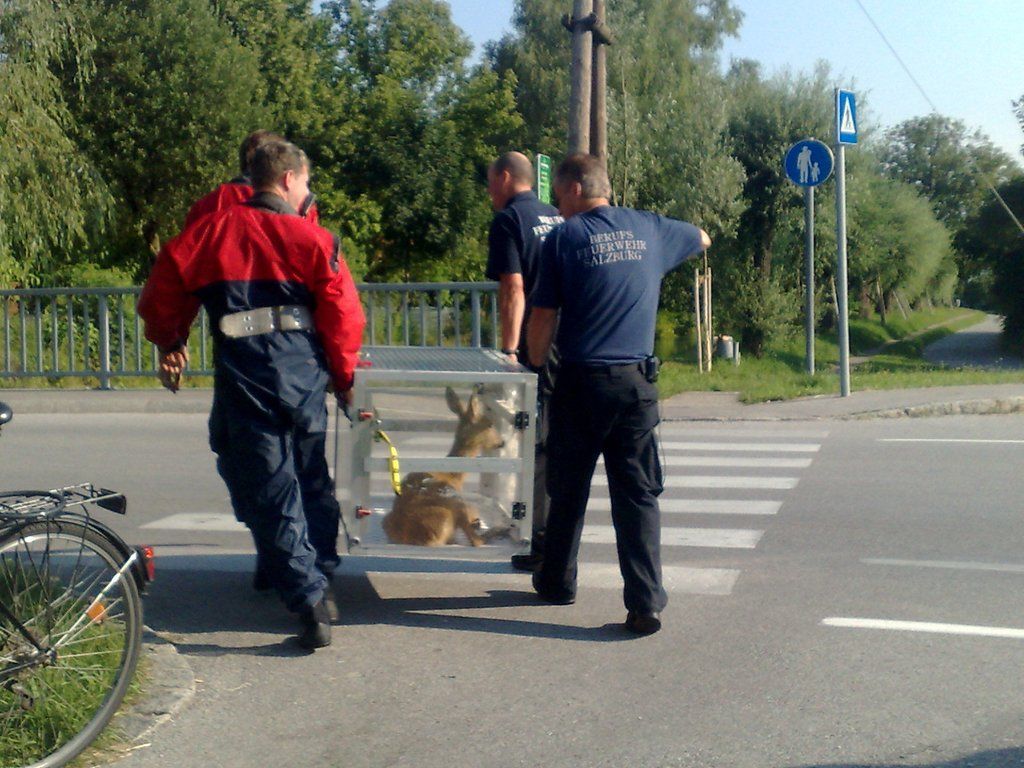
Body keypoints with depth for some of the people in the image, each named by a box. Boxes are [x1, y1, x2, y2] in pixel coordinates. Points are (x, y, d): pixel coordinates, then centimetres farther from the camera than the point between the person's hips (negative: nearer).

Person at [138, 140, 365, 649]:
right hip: (303, 371, 1)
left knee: (269, 491, 3)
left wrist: (170, 343, 31)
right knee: (312, 477, 20)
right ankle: (320, 579, 28)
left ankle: (308, 602, -2)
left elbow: (163, 294, 13)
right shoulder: (312, 238, 1)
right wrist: (343, 376, 11)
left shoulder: (210, 231, 8)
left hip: (240, 374, 0)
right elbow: (344, 315, -3)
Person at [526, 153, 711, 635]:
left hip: (581, 382, -2)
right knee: (638, 495, 4)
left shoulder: (563, 238, -3)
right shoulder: (649, 229, 8)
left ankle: (557, 582, 29)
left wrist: (536, 364, 10)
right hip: (636, 383, 2)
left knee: (568, 489, 13)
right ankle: (646, 603, -1)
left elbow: (542, 317, -5)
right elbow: (701, 239, 29)